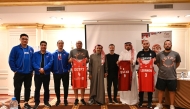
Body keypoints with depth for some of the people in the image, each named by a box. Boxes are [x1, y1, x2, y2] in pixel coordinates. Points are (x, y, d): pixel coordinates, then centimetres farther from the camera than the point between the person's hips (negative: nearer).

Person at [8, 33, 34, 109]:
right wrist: (14, 70, -9)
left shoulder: (31, 49, 4)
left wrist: (32, 70, 4)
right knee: (17, 89, 5)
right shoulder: (15, 49, -5)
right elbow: (11, 60, -7)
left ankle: (26, 103, 25)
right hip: (19, 73, -3)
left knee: (28, 88, 11)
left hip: (28, 73, 3)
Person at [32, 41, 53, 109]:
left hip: (46, 74, 0)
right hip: (37, 74, 0)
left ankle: (46, 101, 22)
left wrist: (44, 69, -22)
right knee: (37, 89, 5)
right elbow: (33, 63, -6)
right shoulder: (35, 54, 5)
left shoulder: (49, 54, 4)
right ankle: (36, 102, 17)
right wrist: (39, 69, -21)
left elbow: (50, 63, -9)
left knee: (46, 89, 10)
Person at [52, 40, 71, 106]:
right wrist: (52, 70, -4)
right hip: (56, 73, 1)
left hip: (65, 73, -1)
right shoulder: (53, 54, 2)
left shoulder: (66, 54, 0)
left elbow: (69, 62, -2)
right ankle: (58, 99, 26)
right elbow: (52, 63, 2)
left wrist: (68, 69, -12)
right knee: (56, 87, 10)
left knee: (66, 86, 7)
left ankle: (65, 99, 22)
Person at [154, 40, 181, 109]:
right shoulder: (159, 54, -3)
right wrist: (162, 69, 9)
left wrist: (172, 69, 12)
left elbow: (178, 63, 13)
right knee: (161, 90, 10)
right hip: (161, 77, 0)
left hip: (172, 77, 0)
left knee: (172, 91, 10)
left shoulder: (176, 54, -2)